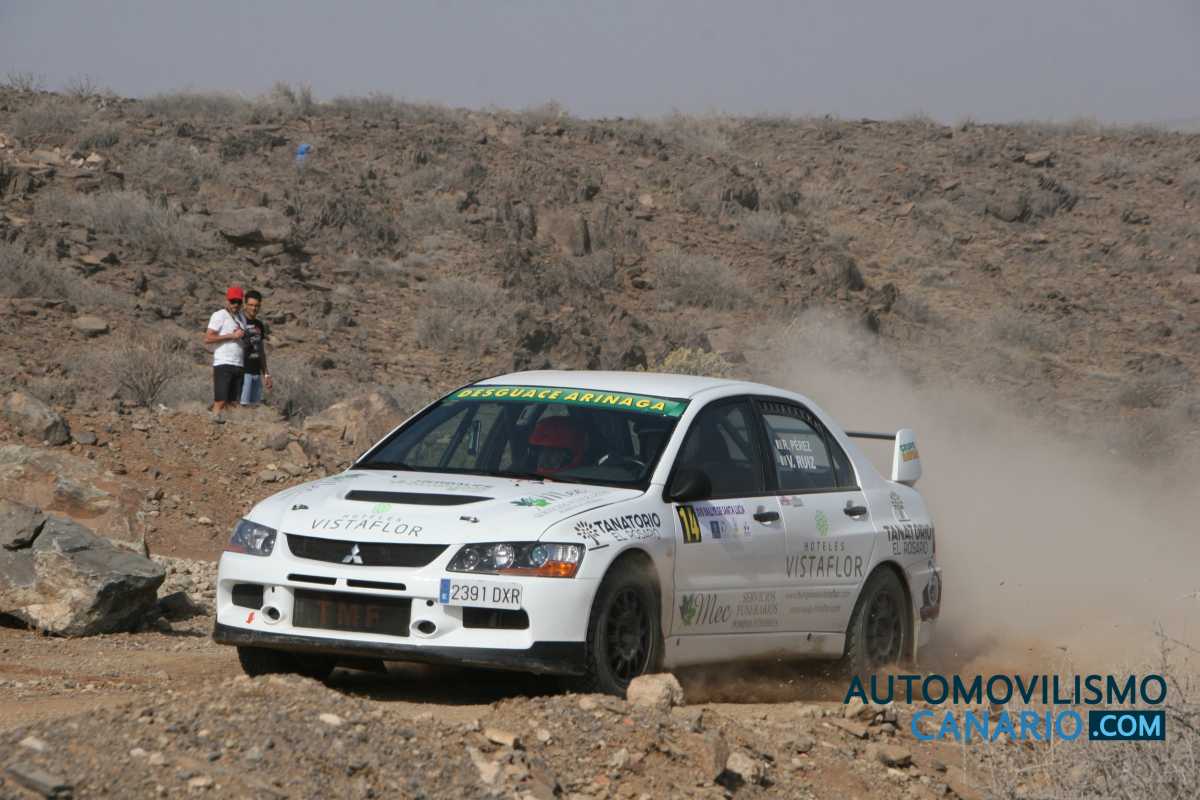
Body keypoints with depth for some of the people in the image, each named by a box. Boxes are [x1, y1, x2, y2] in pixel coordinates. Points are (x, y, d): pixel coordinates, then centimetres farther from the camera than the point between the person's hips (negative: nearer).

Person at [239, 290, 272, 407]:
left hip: (256, 372, 7)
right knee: (243, 404, -13)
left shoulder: (260, 325, 16)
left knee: (255, 405, 5)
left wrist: (266, 374, 18)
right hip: (243, 371, -7)